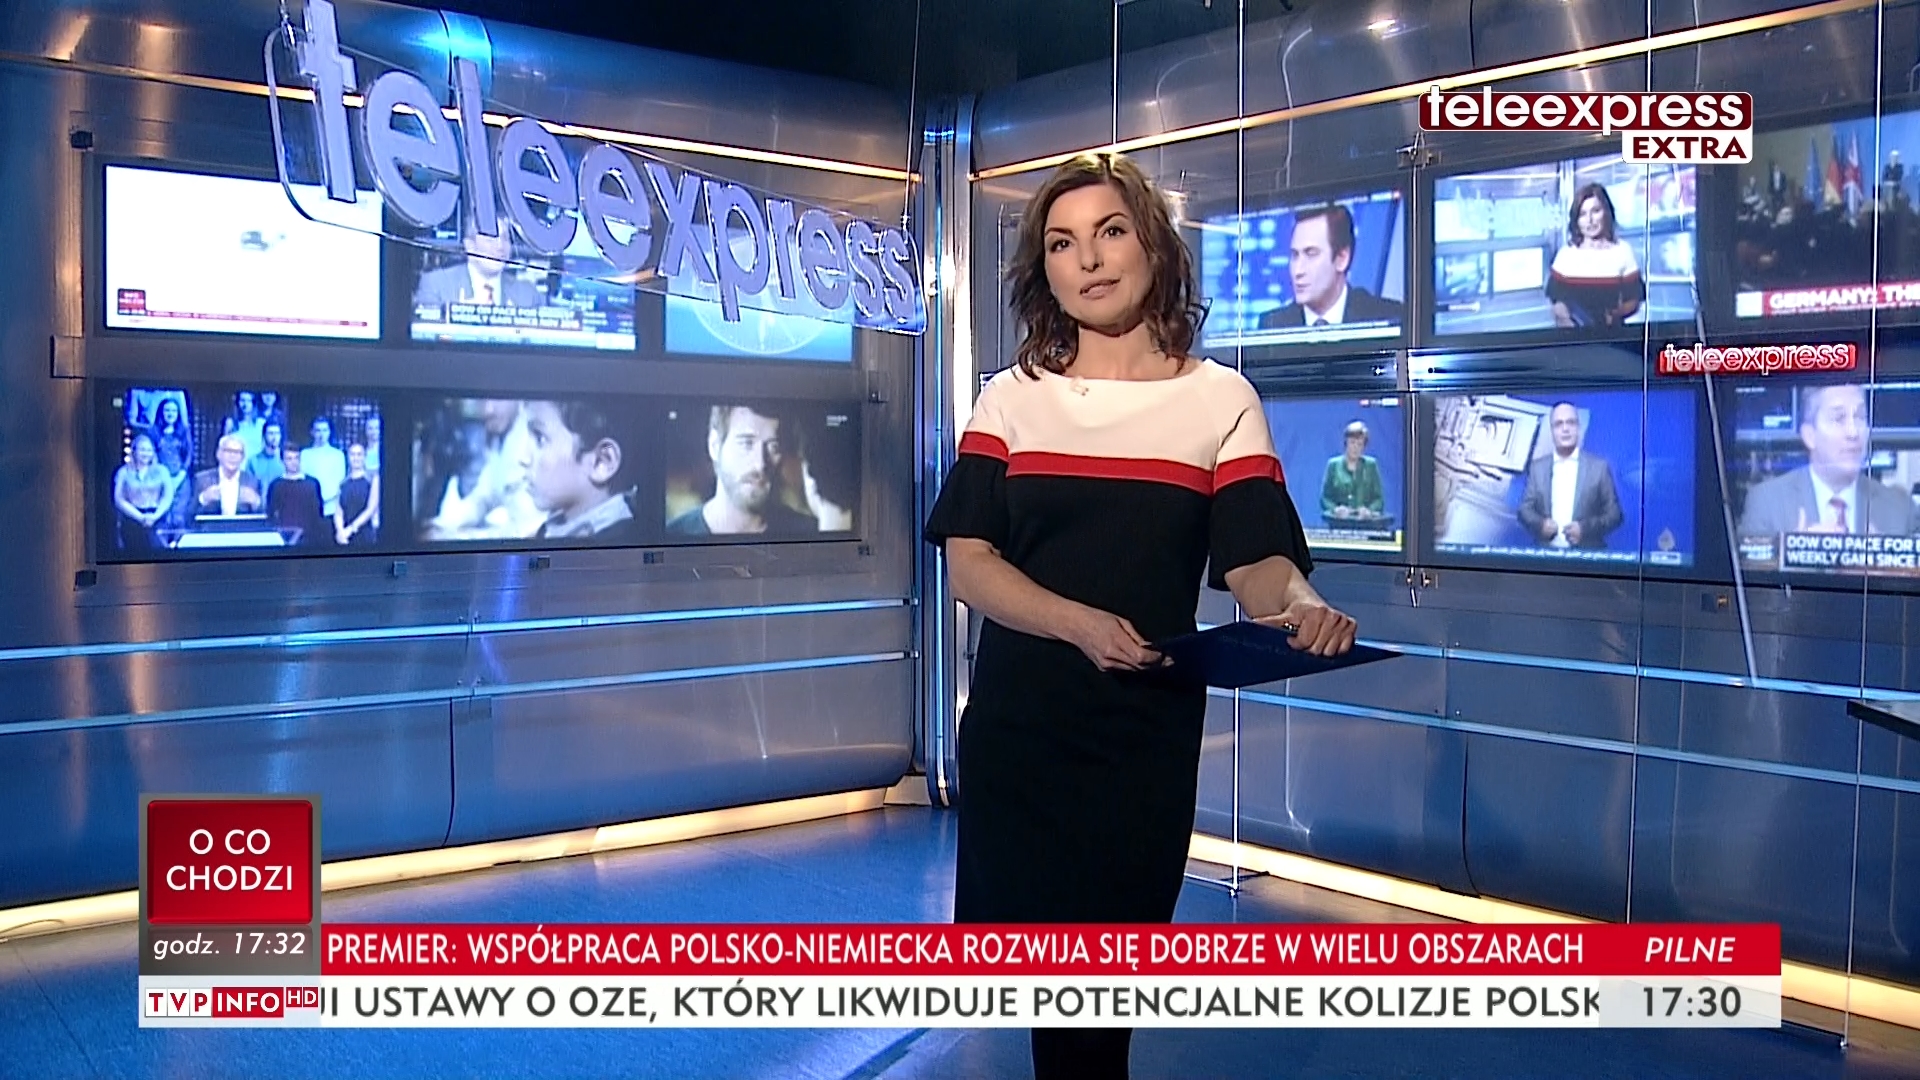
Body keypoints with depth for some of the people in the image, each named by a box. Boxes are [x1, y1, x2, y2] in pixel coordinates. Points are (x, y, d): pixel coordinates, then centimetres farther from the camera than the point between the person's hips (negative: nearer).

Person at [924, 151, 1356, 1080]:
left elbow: (1256, 559, -9)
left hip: (1145, 733, -1)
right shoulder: (1013, 399, 3)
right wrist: (1082, 624, -25)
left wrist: (1298, 606, -33)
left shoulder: (1221, 400, 1)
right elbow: (969, 564, -7)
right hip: (1015, 724, 1)